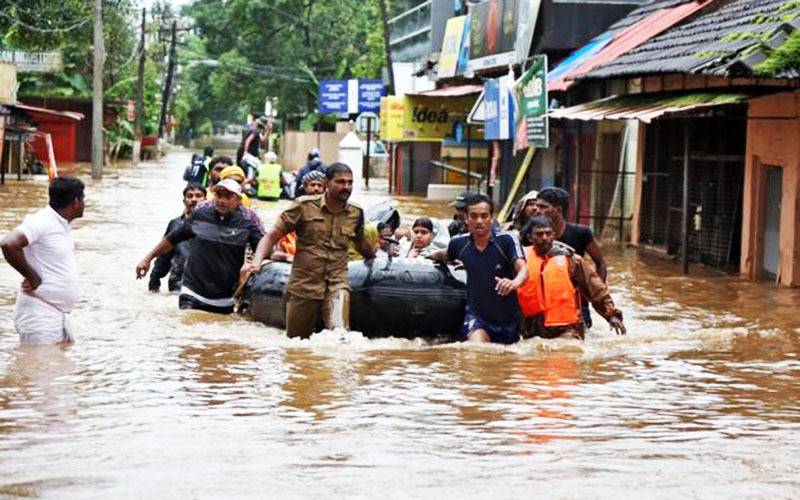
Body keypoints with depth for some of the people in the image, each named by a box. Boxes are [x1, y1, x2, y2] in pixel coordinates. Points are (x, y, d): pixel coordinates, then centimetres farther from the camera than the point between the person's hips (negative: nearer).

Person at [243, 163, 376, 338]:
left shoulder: (355, 213, 6)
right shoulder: (305, 206, -4)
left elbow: (361, 243, 26)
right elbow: (273, 235, -3)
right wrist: (256, 261, -17)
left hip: (337, 284, 1)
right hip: (303, 286, -1)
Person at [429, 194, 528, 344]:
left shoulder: (506, 240, -14)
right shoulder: (459, 243, -3)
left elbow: (523, 269, -28)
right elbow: (446, 254, 22)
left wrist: (515, 282, -49)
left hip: (508, 318, 0)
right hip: (476, 314, 0)